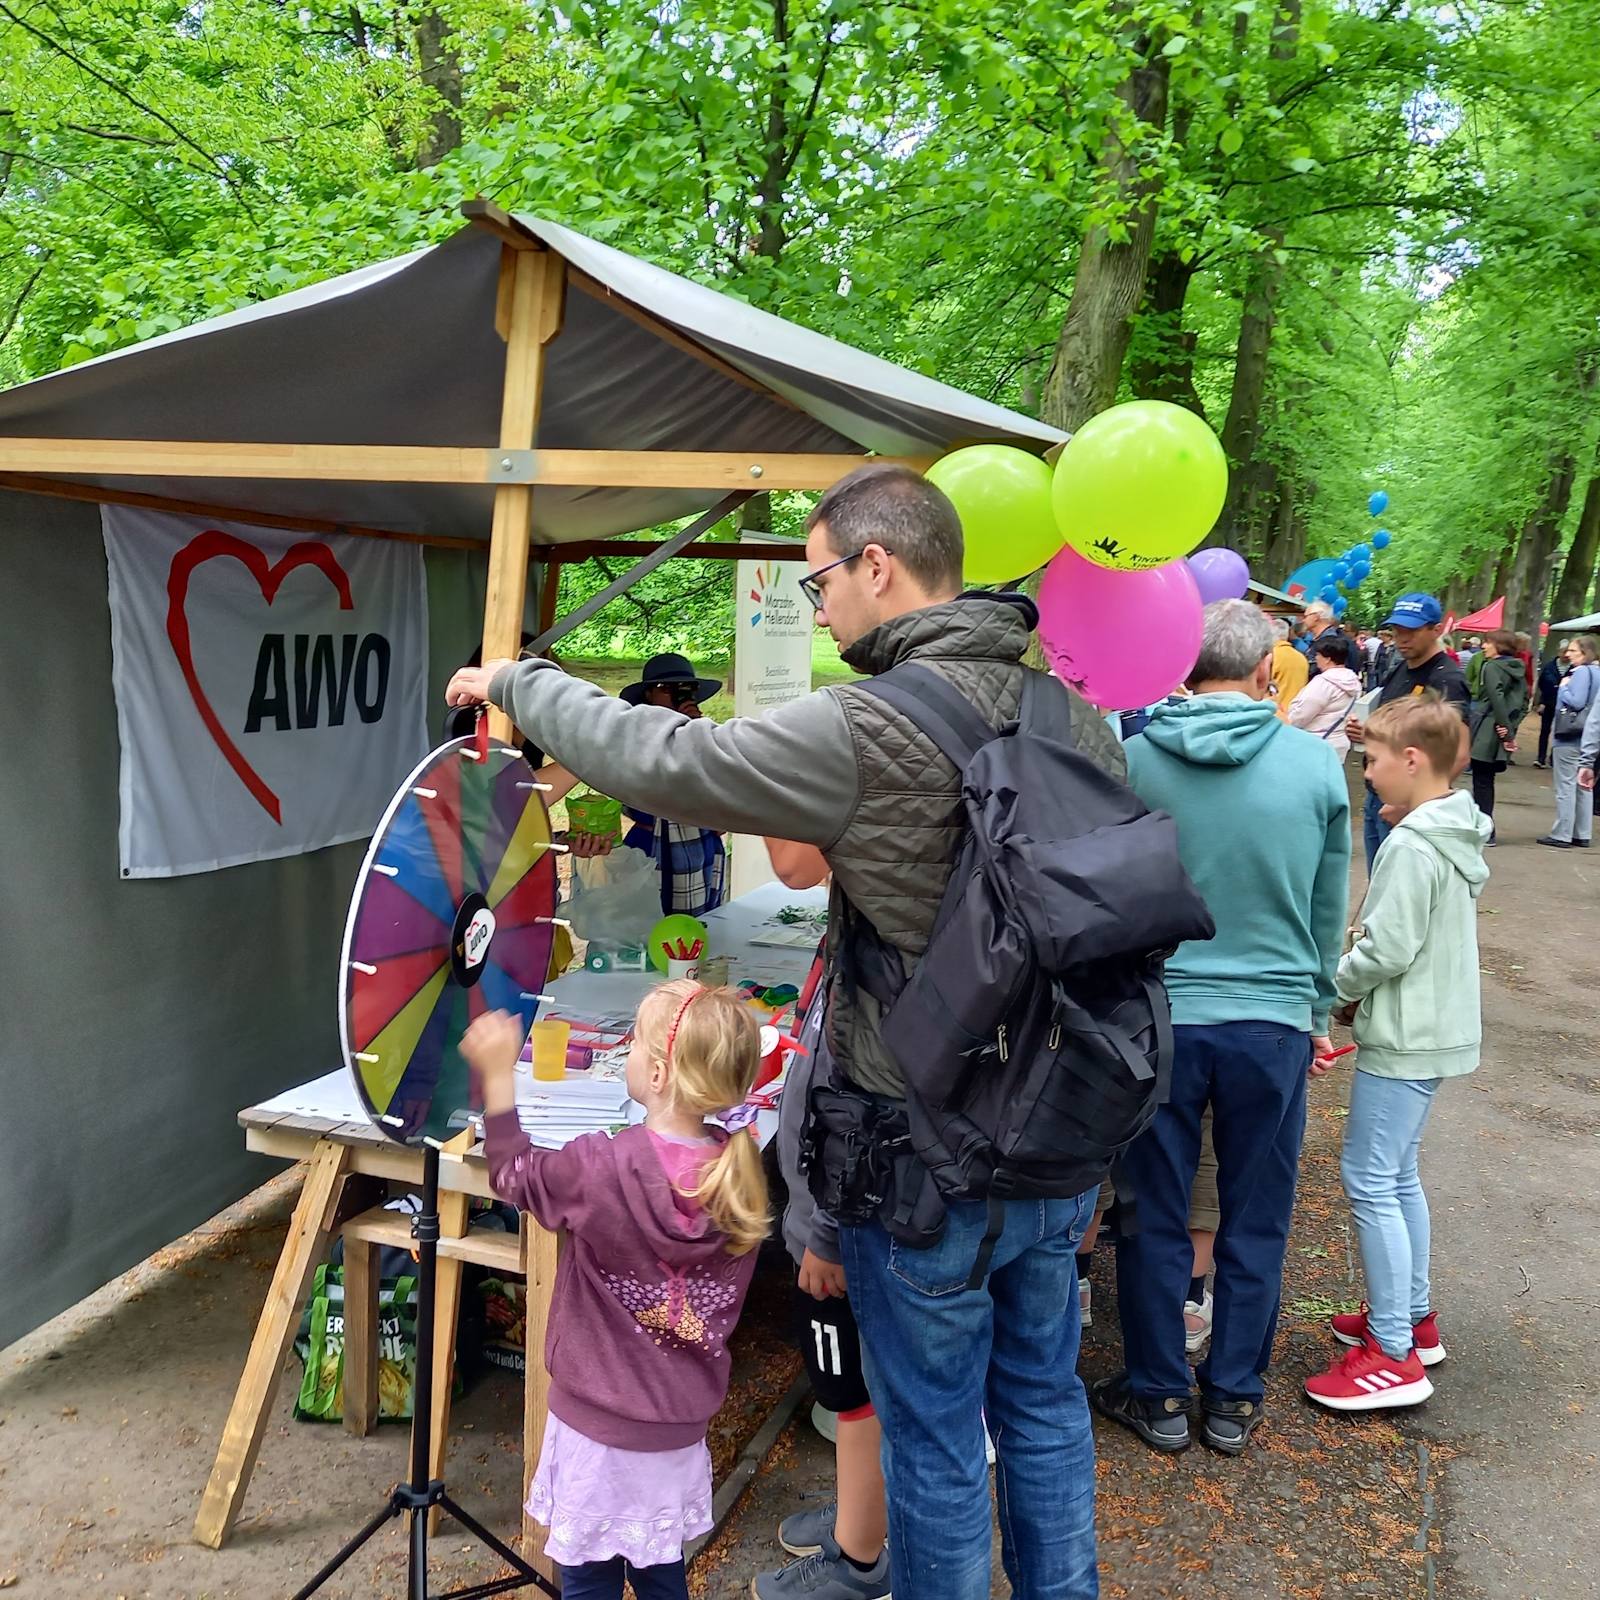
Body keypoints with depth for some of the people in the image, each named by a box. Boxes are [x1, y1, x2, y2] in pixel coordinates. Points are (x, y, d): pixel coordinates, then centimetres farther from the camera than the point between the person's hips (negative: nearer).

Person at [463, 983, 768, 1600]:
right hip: (682, 1423, 4)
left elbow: (514, 1175, -4)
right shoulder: (739, 1173, -12)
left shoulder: (600, 1170, -26)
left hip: (599, 1420, -4)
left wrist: (497, 1073, 1)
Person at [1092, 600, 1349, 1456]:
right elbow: (1329, 911, 6)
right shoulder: (1317, 764, -6)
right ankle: (1234, 1400, 30)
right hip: (1273, 1023, 1)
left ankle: (1159, 1397, 28)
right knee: (1255, 1224, 16)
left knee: (1155, 1218, 14)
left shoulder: (1131, 757, -9)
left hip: (1157, 1020, 0)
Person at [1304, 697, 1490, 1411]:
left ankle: (1394, 1354, 4)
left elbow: (1386, 950, -22)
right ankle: (1414, 1315, 31)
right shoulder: (1456, 835, 9)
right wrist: (1358, 991, 9)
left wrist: (1336, 985, -4)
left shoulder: (1412, 847, -22)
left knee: (1369, 1180, -3)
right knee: (1398, 1175, 19)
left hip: (1403, 1038, -10)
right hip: (1438, 1028, 10)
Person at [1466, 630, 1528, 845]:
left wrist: (1508, 732, -15)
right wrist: (1511, 727, 2)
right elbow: (1524, 701, 11)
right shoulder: (1516, 669, 13)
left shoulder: (1492, 667, -11)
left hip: (1486, 733, -8)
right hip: (1501, 732, 8)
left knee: (1481, 783, -2)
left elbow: (1497, 700, -19)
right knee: (1486, 782, 15)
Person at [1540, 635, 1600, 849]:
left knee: (1566, 787, -4)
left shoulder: (1582, 672, -15)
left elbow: (1576, 701, -24)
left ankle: (1562, 835, 0)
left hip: (1569, 739, -9)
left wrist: (1563, 688, -9)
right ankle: (1582, 835, 18)